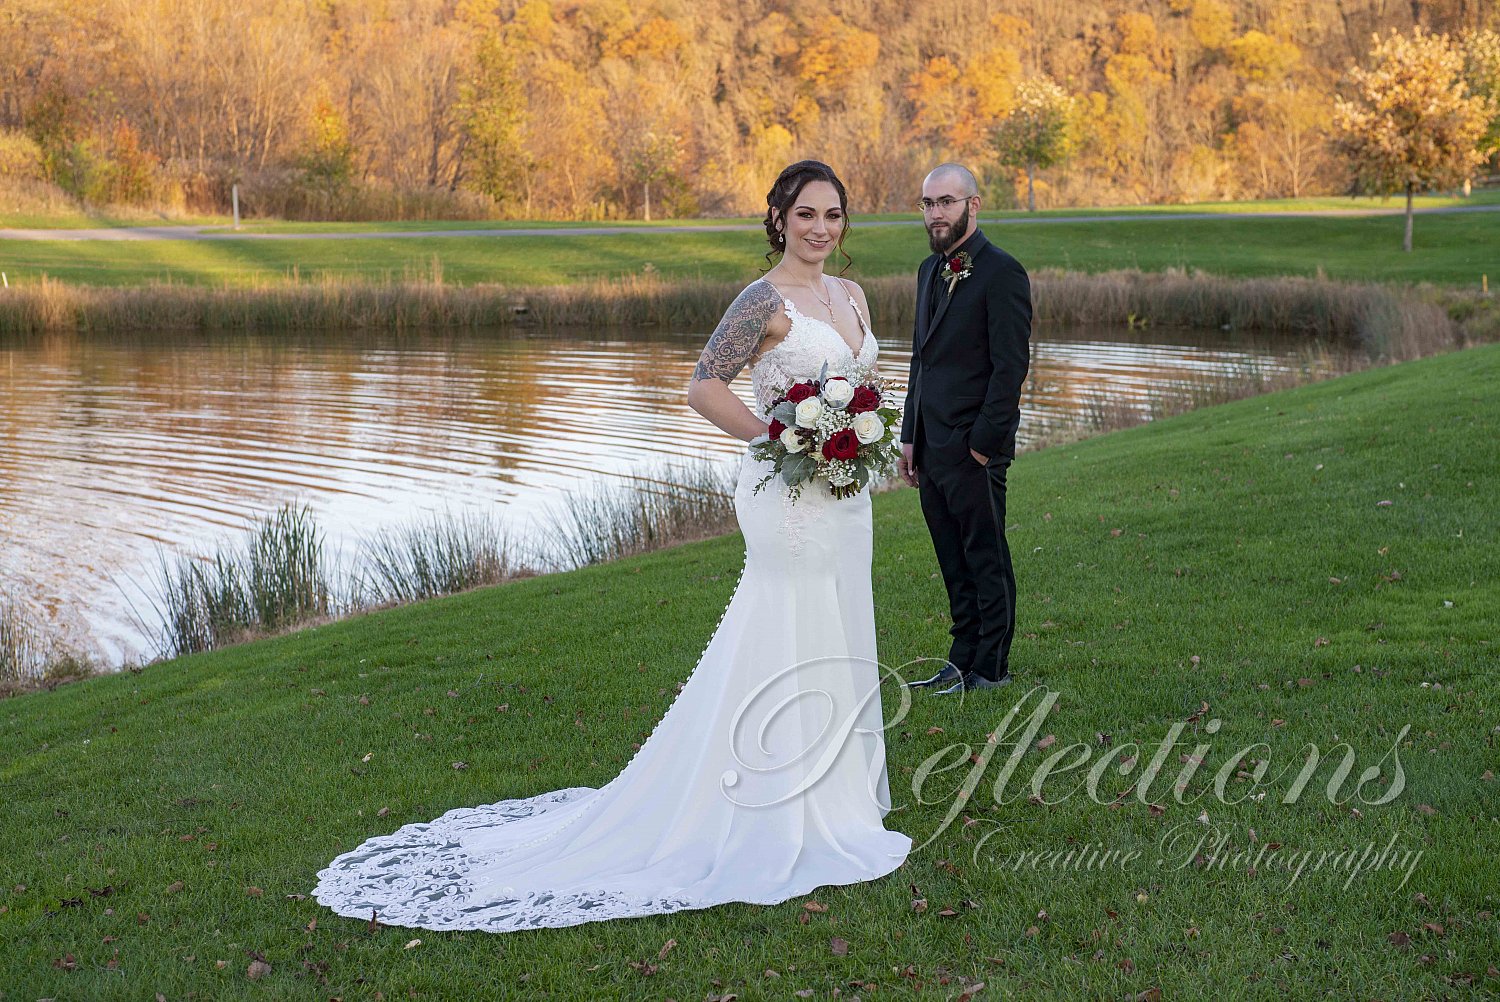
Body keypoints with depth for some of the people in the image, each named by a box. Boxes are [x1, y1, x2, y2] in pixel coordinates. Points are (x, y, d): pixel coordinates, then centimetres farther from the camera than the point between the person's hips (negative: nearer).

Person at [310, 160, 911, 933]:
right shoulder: (765, 301, -12)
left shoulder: (851, 296, 12)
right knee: (789, 646, -3)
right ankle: (782, 820, 8)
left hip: (844, 498, 8)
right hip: (788, 499, -8)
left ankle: (835, 798, 27)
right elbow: (704, 387, -18)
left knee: (837, 645, 14)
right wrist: (781, 440, -17)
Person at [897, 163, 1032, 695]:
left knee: (986, 559, 2)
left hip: (974, 449, -8)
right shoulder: (930, 270, 15)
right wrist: (910, 437, 14)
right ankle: (963, 659, 22)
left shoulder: (1001, 272, -11)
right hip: (932, 448, 8)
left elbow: (1011, 366, -15)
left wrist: (983, 442, -17)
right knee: (955, 562, 14)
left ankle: (991, 667, 11)